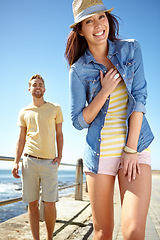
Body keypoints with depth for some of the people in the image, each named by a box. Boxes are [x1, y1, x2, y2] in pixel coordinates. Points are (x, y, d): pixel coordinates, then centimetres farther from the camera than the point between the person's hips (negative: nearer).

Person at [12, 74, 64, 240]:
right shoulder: (24, 112, 12)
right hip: (29, 161, 1)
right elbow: (21, 139, 12)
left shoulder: (55, 109, 10)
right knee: (32, 203, 3)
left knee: (50, 203, -5)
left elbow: (59, 134, 12)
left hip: (49, 162, -1)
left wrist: (59, 156, 1)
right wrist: (16, 162, 3)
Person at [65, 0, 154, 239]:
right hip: (100, 152, 0)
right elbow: (79, 121, 1)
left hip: (135, 146, 0)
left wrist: (131, 149, -10)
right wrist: (105, 91, -14)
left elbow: (139, 97, -4)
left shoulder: (131, 49, 2)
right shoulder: (79, 70, 0)